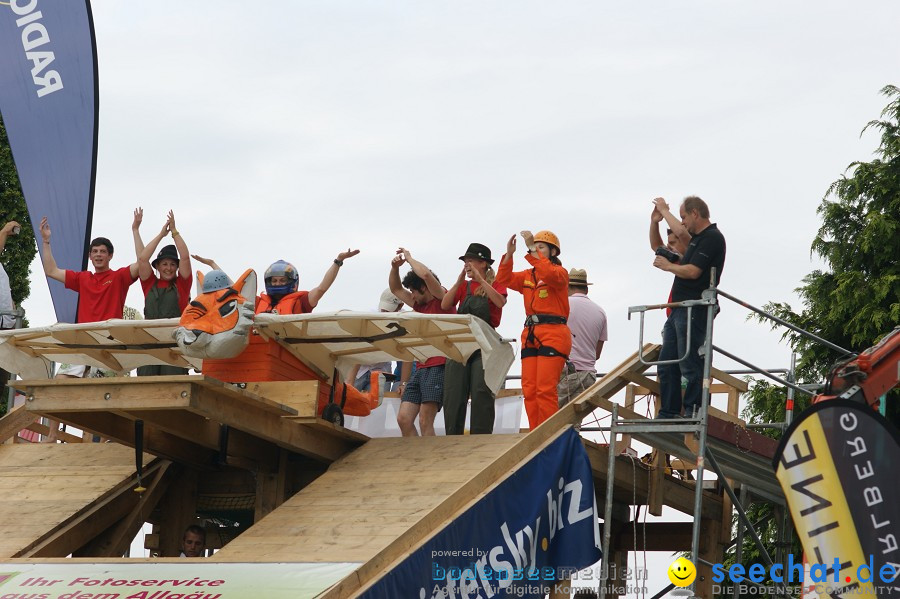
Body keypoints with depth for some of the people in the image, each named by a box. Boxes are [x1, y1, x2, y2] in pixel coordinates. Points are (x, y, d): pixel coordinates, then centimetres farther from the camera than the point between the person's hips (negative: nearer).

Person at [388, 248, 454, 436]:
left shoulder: (442, 301, 0)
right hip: (420, 369, 9)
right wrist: (395, 267, 14)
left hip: (438, 367, -9)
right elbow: (395, 289, 32)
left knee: (425, 422, -15)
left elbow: (426, 275, -16)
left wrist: (409, 257, 0)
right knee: (403, 419, -2)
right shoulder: (420, 306, 22)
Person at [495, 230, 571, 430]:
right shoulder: (527, 276, 21)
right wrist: (509, 254, -2)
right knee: (529, 390, 0)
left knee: (545, 390, -14)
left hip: (553, 334, -7)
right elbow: (504, 279, 9)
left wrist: (532, 251, -21)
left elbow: (550, 275, -20)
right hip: (530, 335, 7)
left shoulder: (560, 272, 3)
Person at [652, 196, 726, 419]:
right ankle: (669, 413, 11)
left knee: (690, 365, -12)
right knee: (667, 365, 9)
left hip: (694, 312, -11)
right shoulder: (698, 238, 20)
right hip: (679, 310, 11)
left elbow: (693, 271, -18)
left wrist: (667, 266, -5)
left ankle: (693, 413, -12)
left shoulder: (711, 238, -10)